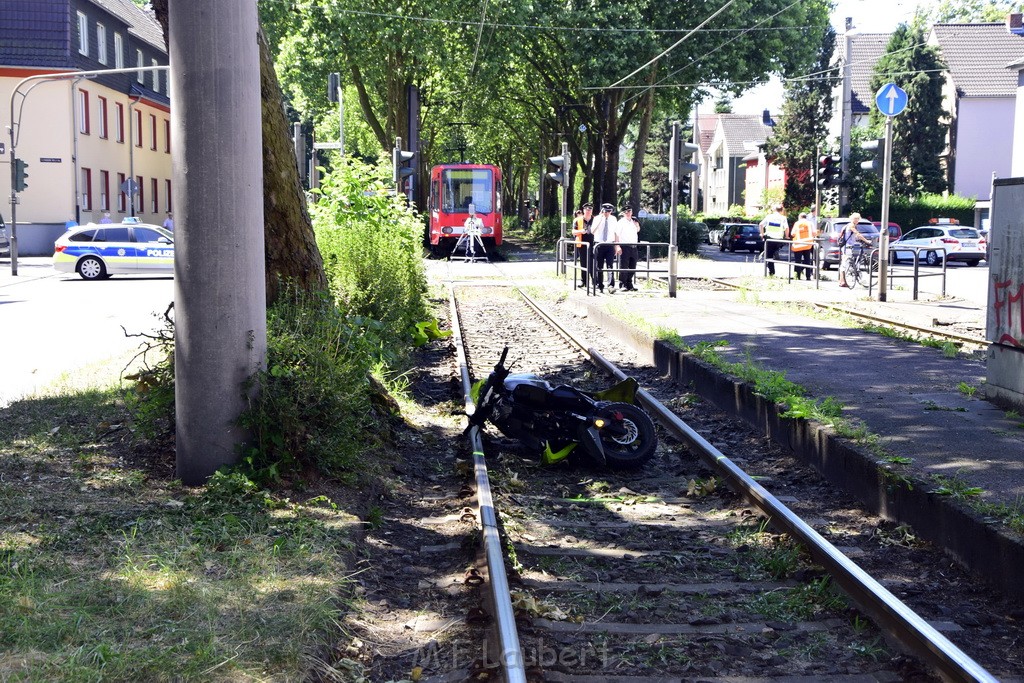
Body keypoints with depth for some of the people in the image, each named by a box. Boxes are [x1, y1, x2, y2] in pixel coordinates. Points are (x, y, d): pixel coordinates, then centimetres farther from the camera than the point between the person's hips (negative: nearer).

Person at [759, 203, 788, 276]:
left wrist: (762, 234, 5)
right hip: (779, 239, 0)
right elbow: (787, 228, -9)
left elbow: (761, 225, -3)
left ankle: (771, 272, 2)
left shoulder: (769, 216, 5)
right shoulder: (783, 218, 1)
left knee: (769, 256, 6)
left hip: (769, 238, 1)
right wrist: (786, 236, 5)